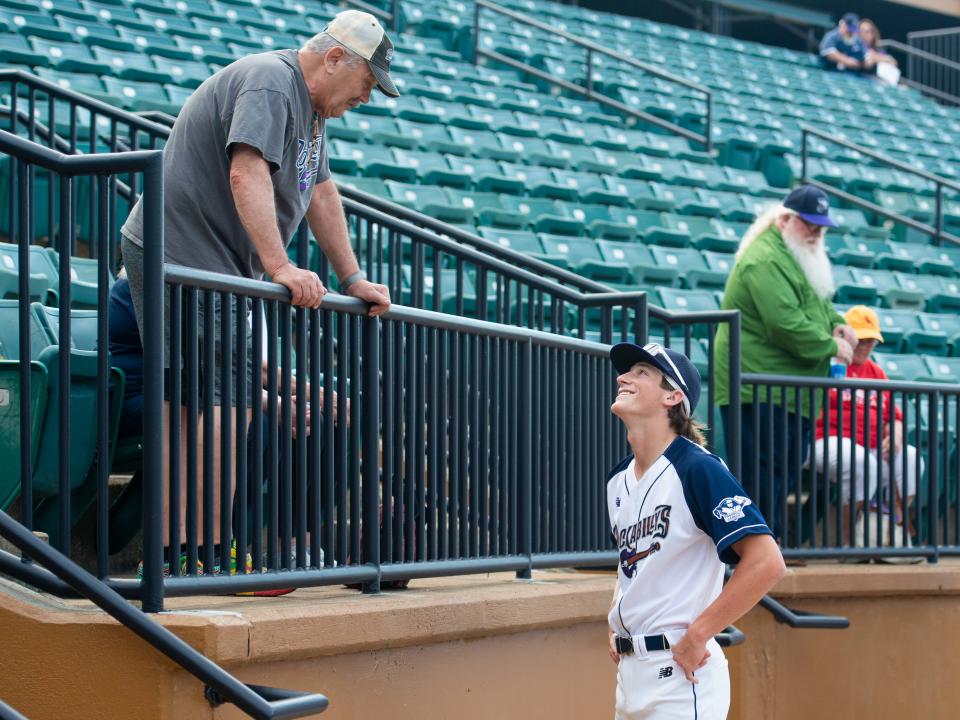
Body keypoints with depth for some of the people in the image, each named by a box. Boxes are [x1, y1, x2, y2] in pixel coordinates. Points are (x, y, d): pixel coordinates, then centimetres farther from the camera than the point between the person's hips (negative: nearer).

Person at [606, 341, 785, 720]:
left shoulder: (698, 469, -13)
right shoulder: (619, 478, 12)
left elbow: (767, 563, -21)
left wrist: (697, 636, -18)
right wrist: (614, 624, 14)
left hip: (680, 674, -8)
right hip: (630, 671, 8)